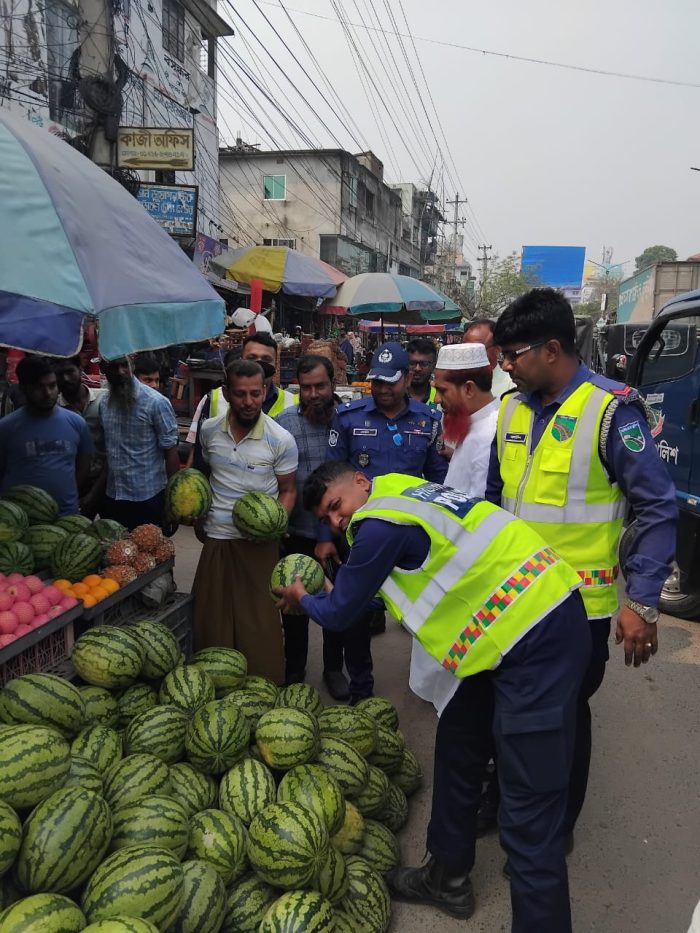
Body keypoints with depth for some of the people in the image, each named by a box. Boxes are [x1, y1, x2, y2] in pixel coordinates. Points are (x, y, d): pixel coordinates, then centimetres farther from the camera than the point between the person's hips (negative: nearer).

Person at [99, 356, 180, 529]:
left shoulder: (156, 402, -13)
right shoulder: (104, 403, 5)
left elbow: (170, 452, -12)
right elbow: (106, 451, 13)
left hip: (148, 499, -5)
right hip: (111, 498, 5)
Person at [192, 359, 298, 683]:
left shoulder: (281, 440, -10)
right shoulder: (209, 430, 0)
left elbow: (288, 489, -1)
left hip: (258, 542, -3)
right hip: (215, 537, 4)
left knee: (259, 620, 3)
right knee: (211, 618, 13)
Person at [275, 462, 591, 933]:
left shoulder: (379, 523, -12)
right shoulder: (403, 489, 15)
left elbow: (339, 613, 3)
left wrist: (304, 599, 22)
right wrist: (331, 592, 35)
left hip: (537, 636, -10)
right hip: (533, 621, 10)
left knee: (529, 818, -5)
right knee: (458, 743, 21)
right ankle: (448, 878, 39)